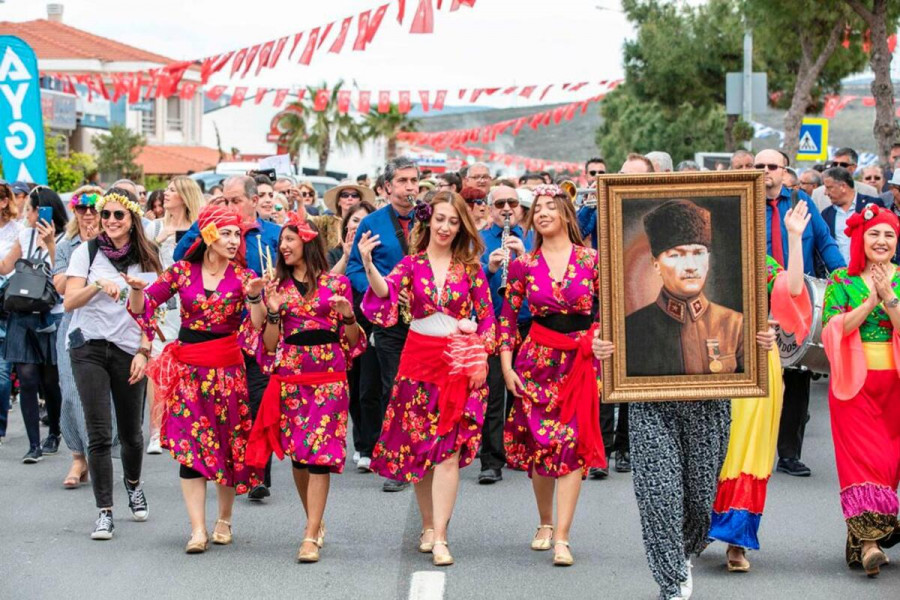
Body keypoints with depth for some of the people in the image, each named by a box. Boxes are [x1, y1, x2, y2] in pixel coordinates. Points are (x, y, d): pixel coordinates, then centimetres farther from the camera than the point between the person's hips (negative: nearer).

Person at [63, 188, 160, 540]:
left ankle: (133, 485, 39)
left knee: (131, 432, 9)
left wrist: (144, 351, -4)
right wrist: (99, 285, -22)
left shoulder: (146, 261, 7)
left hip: (129, 350, 1)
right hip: (89, 348, -1)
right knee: (99, 434, -9)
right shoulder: (87, 253, 2)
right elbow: (70, 302, -5)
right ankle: (104, 512, -5)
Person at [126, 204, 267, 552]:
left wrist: (254, 297, -27)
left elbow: (259, 324, -10)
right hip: (187, 367, 0)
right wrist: (137, 289, -17)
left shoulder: (243, 277, 1)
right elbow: (143, 308, 4)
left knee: (228, 444, 6)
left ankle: (224, 520, 23)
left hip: (226, 367, 0)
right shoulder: (183, 271, 2)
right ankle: (197, 530, -6)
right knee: (189, 444, -6)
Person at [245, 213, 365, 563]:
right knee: (297, 454, 6)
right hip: (289, 376, 3)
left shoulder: (336, 284, 3)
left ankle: (311, 537, -10)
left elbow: (352, 341, 5)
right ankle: (315, 521, 25)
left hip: (329, 379, -3)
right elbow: (270, 344, 6)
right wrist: (274, 312, -8)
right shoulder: (277, 287, 9)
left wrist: (348, 315, -14)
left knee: (320, 454, -9)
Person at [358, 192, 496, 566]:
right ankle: (428, 525, 21)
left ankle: (439, 537, -8)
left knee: (449, 448, -7)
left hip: (460, 363, -1)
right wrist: (368, 265, -34)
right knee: (419, 446, 6)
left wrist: (482, 358, -4)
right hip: (419, 358, 1)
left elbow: (487, 315, 4)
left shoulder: (470, 266, 3)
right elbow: (387, 292, -16)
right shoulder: (412, 264, 2)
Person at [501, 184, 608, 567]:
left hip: (580, 360, -1)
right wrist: (506, 366, -1)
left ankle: (561, 537, -8)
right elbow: (507, 316, 5)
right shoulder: (524, 265, 3)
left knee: (573, 443, -7)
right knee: (538, 441, 5)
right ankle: (545, 523, 26)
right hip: (537, 358, 1)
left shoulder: (591, 260, 0)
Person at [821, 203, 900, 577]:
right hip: (854, 382, -2)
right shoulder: (842, 280, 3)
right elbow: (832, 329, -9)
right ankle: (869, 540, -15)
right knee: (862, 459, -10)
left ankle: (863, 538, 15)